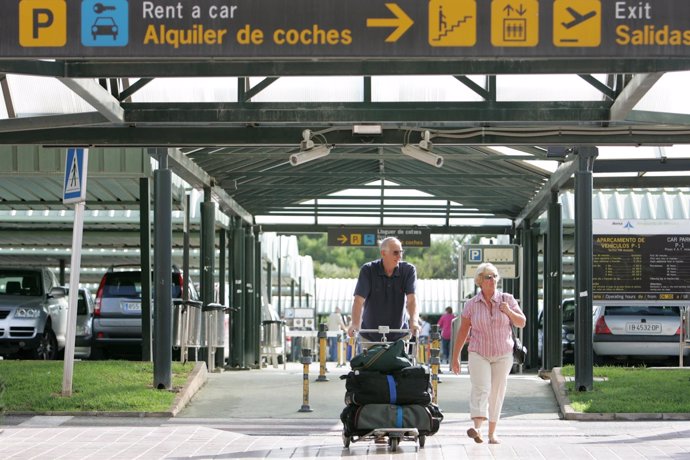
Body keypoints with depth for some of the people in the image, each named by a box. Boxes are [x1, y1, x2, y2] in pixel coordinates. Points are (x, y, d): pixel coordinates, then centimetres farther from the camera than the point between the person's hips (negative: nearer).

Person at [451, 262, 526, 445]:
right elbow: (462, 331, 5)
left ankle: (492, 433, 12)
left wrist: (509, 312, -14)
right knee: (480, 388, -19)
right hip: (478, 354, -2)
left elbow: (522, 323, 6)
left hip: (503, 355, 2)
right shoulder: (471, 305, 0)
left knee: (496, 393, 4)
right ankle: (477, 428, -34)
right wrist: (455, 357, 6)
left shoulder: (507, 300, 2)